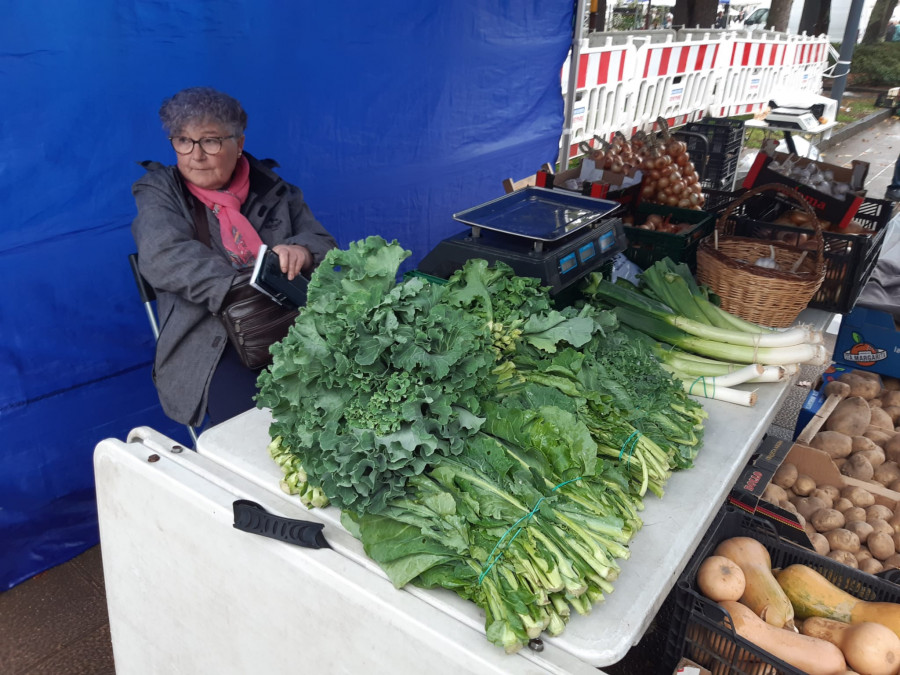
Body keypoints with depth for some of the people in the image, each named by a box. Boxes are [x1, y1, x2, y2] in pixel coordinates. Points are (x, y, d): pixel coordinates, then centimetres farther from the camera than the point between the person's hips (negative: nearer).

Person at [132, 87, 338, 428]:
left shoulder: (270, 188, 15)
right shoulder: (159, 191, 8)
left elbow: (324, 246, 14)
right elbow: (164, 257, -11)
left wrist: (301, 251, -13)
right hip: (209, 340, -2)